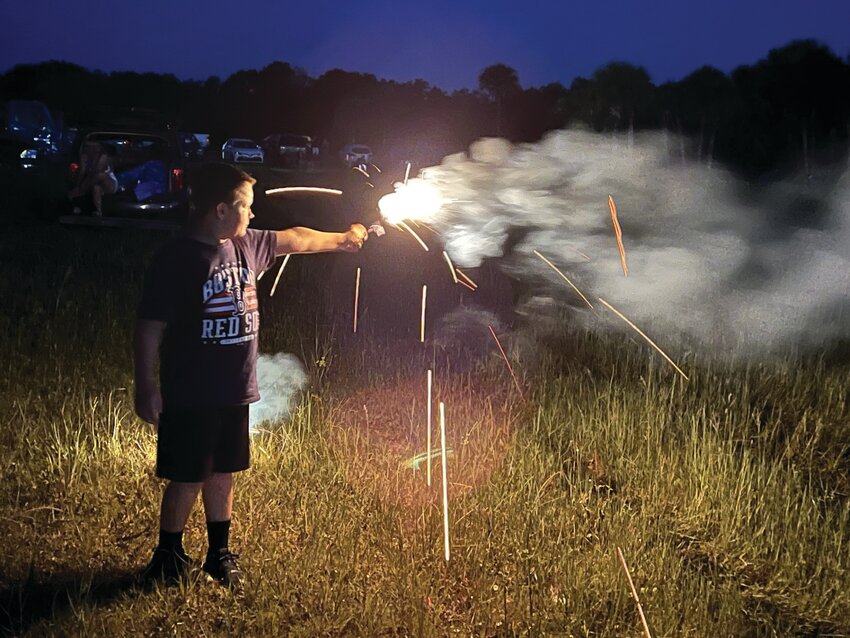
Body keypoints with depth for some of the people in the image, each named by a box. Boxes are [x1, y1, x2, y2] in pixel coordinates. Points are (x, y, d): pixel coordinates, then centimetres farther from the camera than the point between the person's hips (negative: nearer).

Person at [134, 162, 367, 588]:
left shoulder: (247, 245, 5)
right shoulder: (177, 258, -17)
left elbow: (295, 239, 23)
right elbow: (149, 327, -16)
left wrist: (342, 239, 35)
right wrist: (145, 385, -17)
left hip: (235, 392, 7)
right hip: (191, 396, -7)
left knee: (222, 474, 16)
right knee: (186, 479, 3)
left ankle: (220, 554, 29)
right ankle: (168, 559, 21)